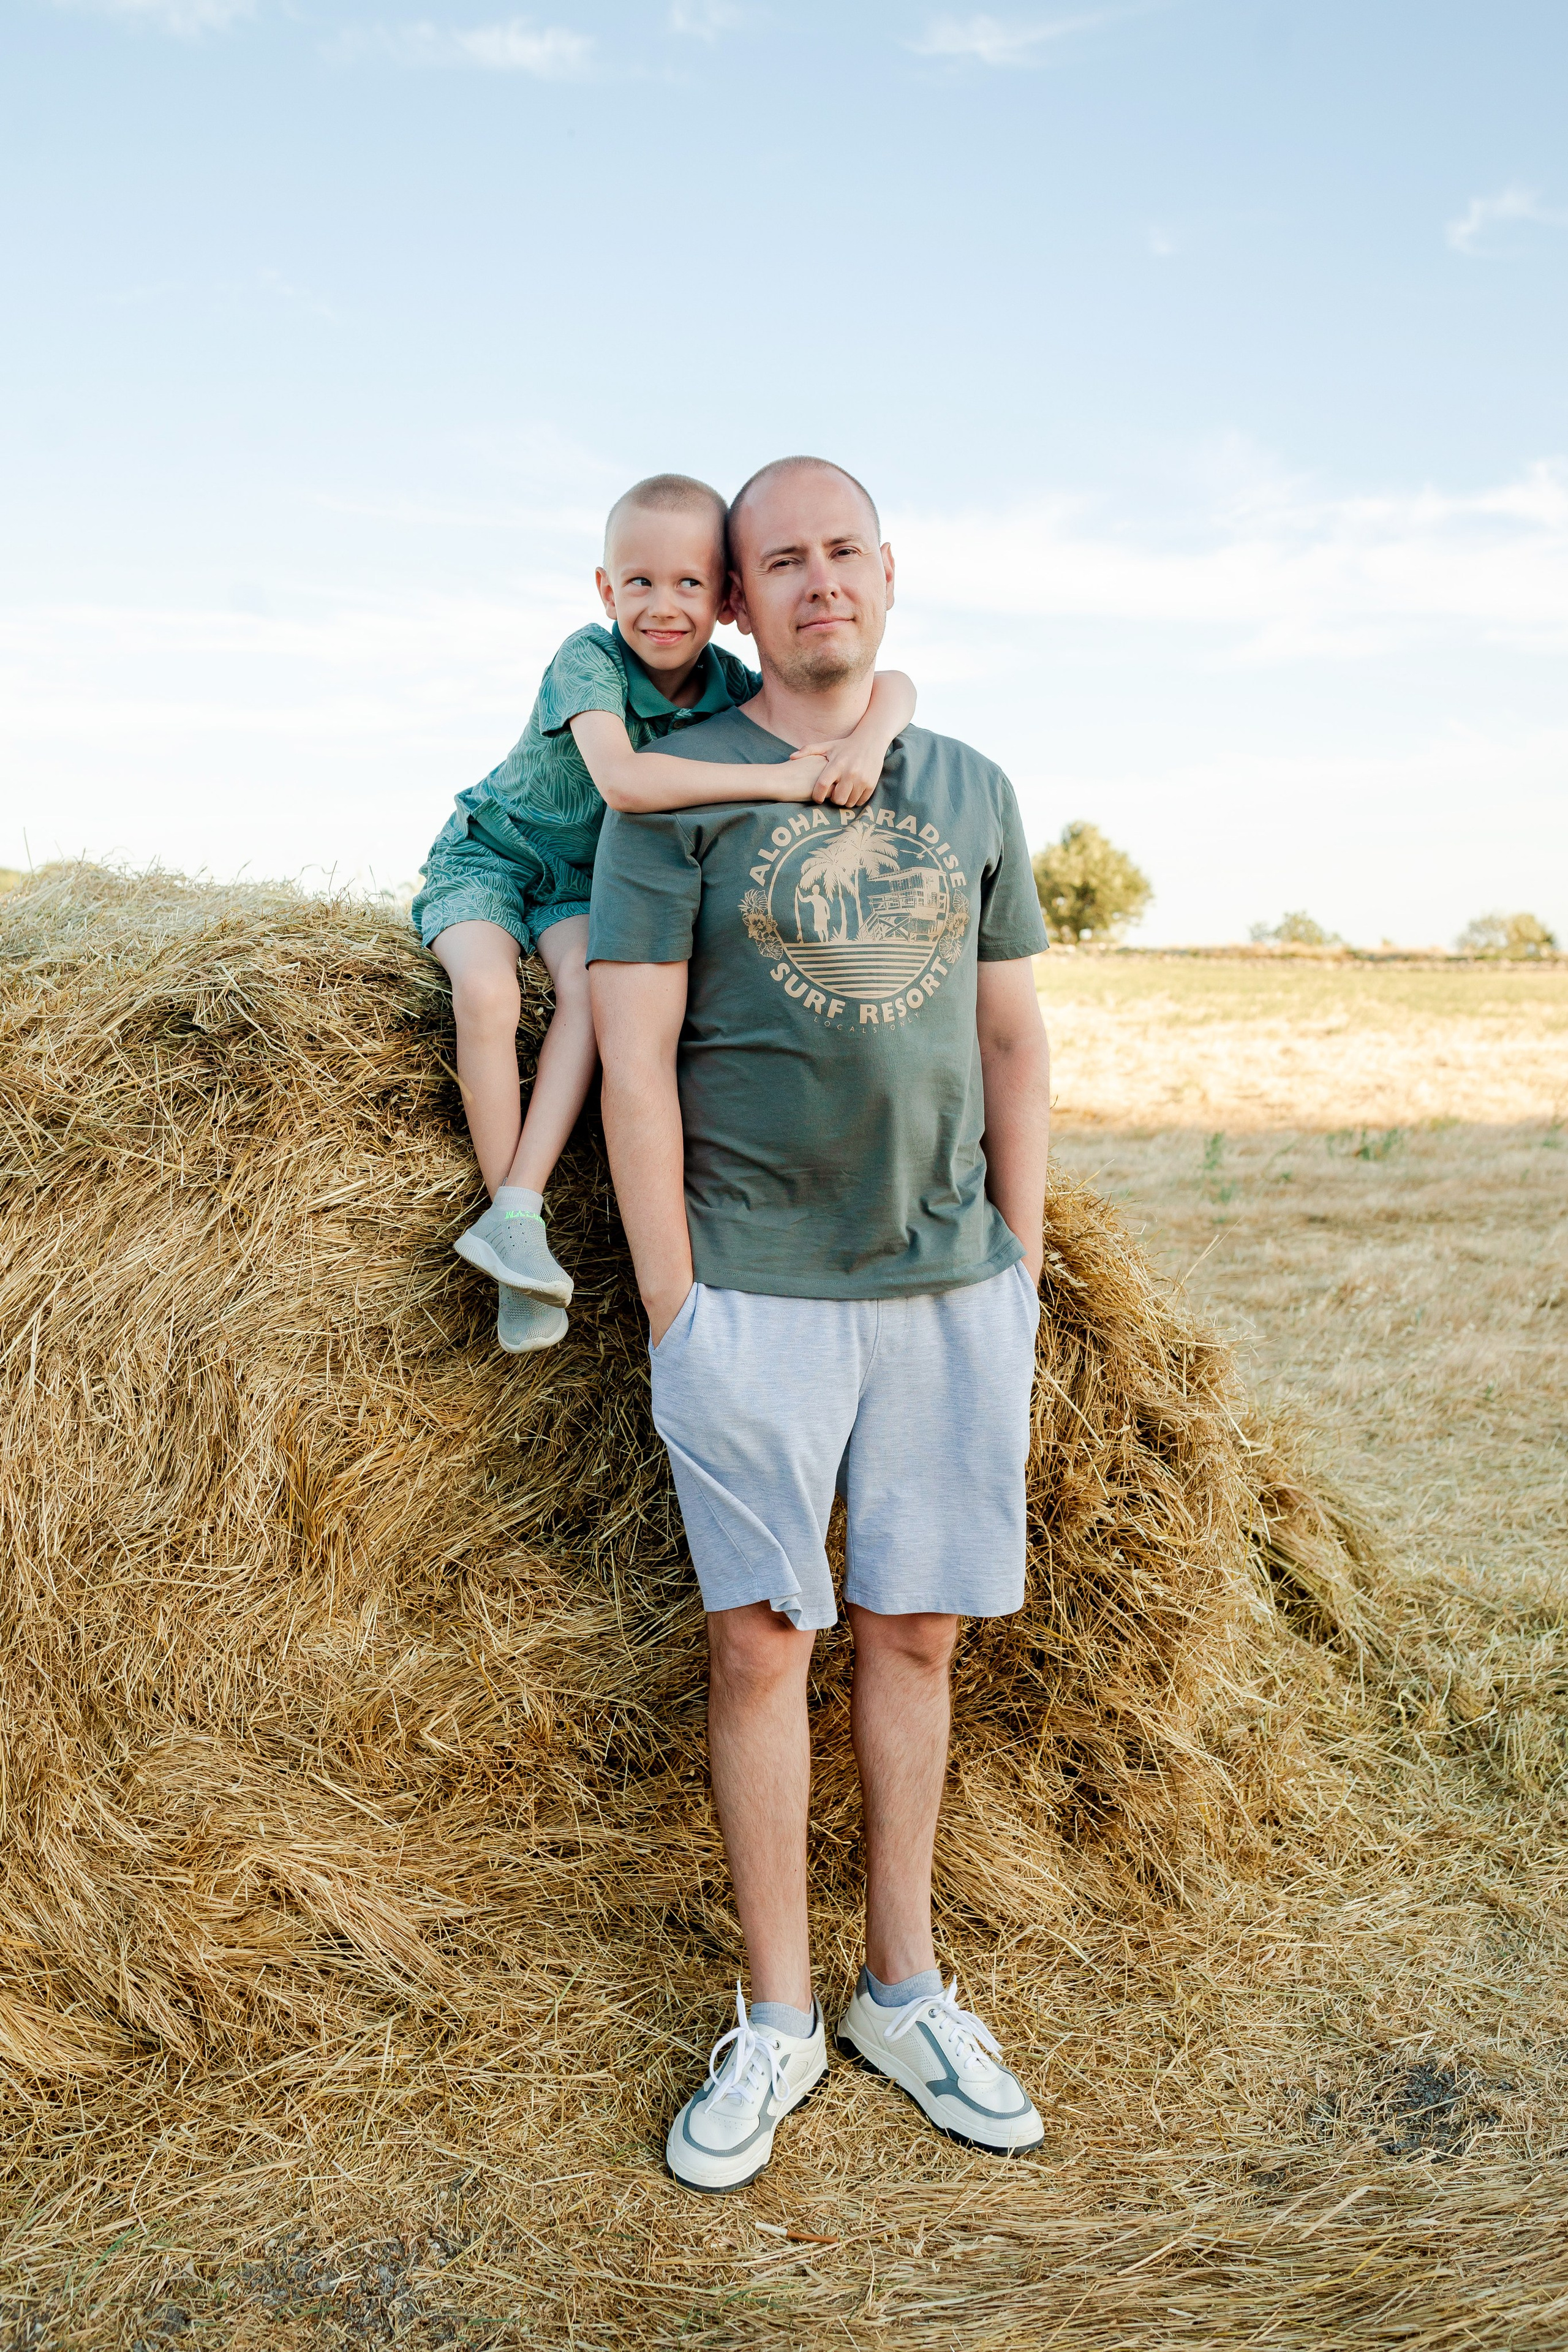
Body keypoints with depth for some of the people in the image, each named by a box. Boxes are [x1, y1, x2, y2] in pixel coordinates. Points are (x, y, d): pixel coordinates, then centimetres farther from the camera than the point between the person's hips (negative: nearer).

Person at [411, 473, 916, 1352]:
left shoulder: (730, 688, -13)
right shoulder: (589, 662, -27)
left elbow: (893, 683, -14)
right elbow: (621, 779, -47)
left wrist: (870, 738, -38)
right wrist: (777, 779, -48)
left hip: (585, 880, 3)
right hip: (490, 851, -3)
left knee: (592, 983, -27)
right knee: (486, 990, -30)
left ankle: (518, 1211, -28)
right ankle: (509, 1209, -17)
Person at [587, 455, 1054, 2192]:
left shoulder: (972, 791, 12)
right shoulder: (677, 791, 0)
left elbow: (1013, 1044, 14)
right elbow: (633, 1057, -6)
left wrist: (1021, 1267, 7)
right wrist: (671, 1306, -10)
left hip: (950, 1287, 4)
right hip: (756, 1292, -3)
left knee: (914, 1631, 10)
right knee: (761, 1642, 2)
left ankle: (904, 1992, 27)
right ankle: (776, 2019, 20)